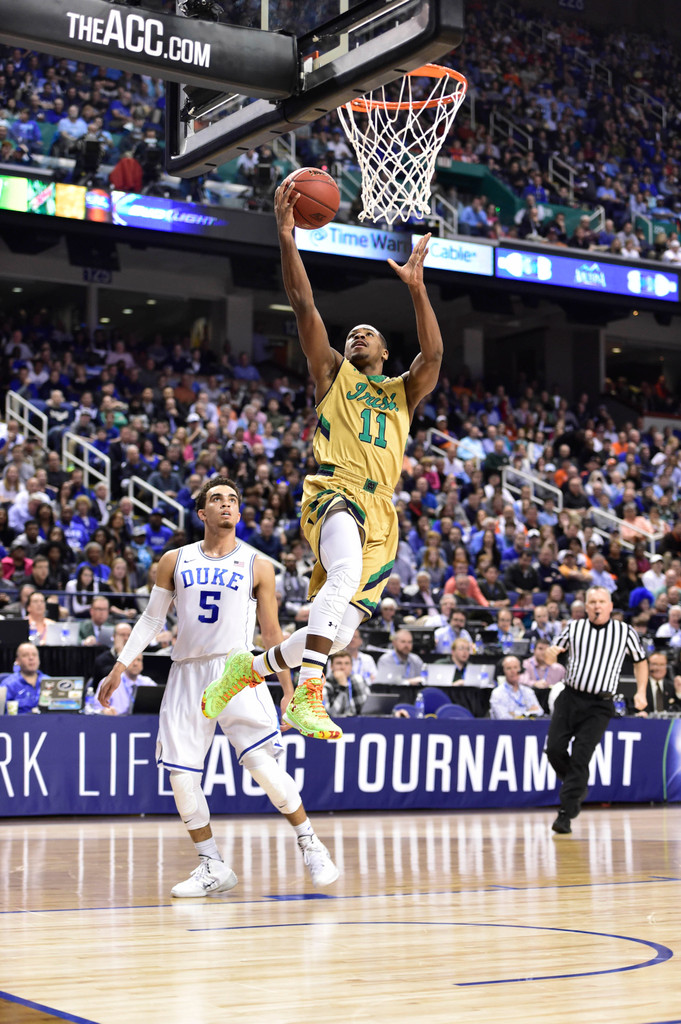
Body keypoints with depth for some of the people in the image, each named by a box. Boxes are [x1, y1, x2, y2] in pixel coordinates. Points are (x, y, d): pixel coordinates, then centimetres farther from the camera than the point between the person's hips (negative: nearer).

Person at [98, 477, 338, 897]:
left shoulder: (257, 565, 7)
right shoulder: (175, 561, 12)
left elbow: (272, 632, 10)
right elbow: (152, 619, 16)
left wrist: (289, 690, 8)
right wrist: (121, 666, 8)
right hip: (187, 673, 3)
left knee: (264, 764, -16)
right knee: (181, 778, -2)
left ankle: (311, 845, 2)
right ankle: (213, 868, 12)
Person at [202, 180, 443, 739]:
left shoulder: (403, 393, 25)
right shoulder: (333, 373, 19)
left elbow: (434, 354, 4)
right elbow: (304, 306, 7)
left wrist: (416, 287, -5)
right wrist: (287, 236, -1)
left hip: (381, 512, 4)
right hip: (334, 491, -4)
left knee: (337, 634, -2)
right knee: (347, 574, -37)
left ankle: (250, 665, 22)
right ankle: (307, 695, -41)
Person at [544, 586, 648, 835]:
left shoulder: (625, 632, 2)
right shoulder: (574, 627, 7)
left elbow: (640, 661, 16)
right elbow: (550, 660, 15)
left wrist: (641, 692, 3)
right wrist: (551, 654, -9)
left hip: (598, 706, -3)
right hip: (569, 698, 3)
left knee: (580, 758, -11)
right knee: (554, 749, -5)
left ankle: (566, 814, -6)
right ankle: (577, 788, 24)